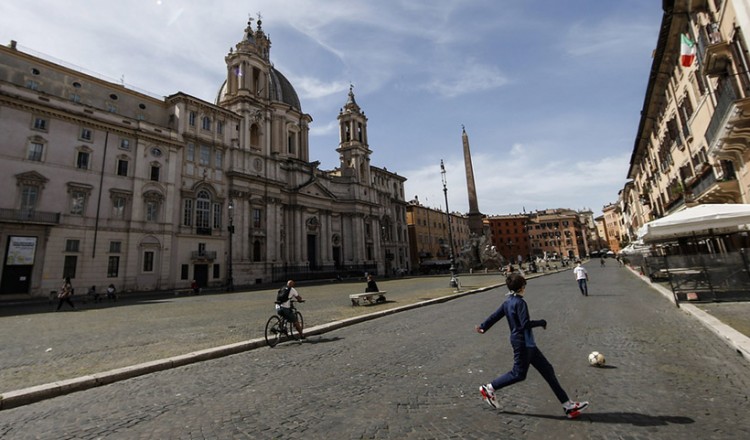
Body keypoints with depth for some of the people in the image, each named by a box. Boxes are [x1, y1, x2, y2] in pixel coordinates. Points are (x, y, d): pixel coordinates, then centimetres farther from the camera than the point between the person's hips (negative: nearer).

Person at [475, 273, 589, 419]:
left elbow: (495, 315, 8)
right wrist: (542, 322, -8)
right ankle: (489, 388, 14)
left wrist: (483, 326, 13)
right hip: (523, 343, -9)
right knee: (519, 374, 3)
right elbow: (526, 324, -24)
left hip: (527, 344, 9)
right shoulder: (520, 302, -20)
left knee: (547, 370, 13)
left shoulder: (508, 302, 6)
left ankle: (568, 405, 20)